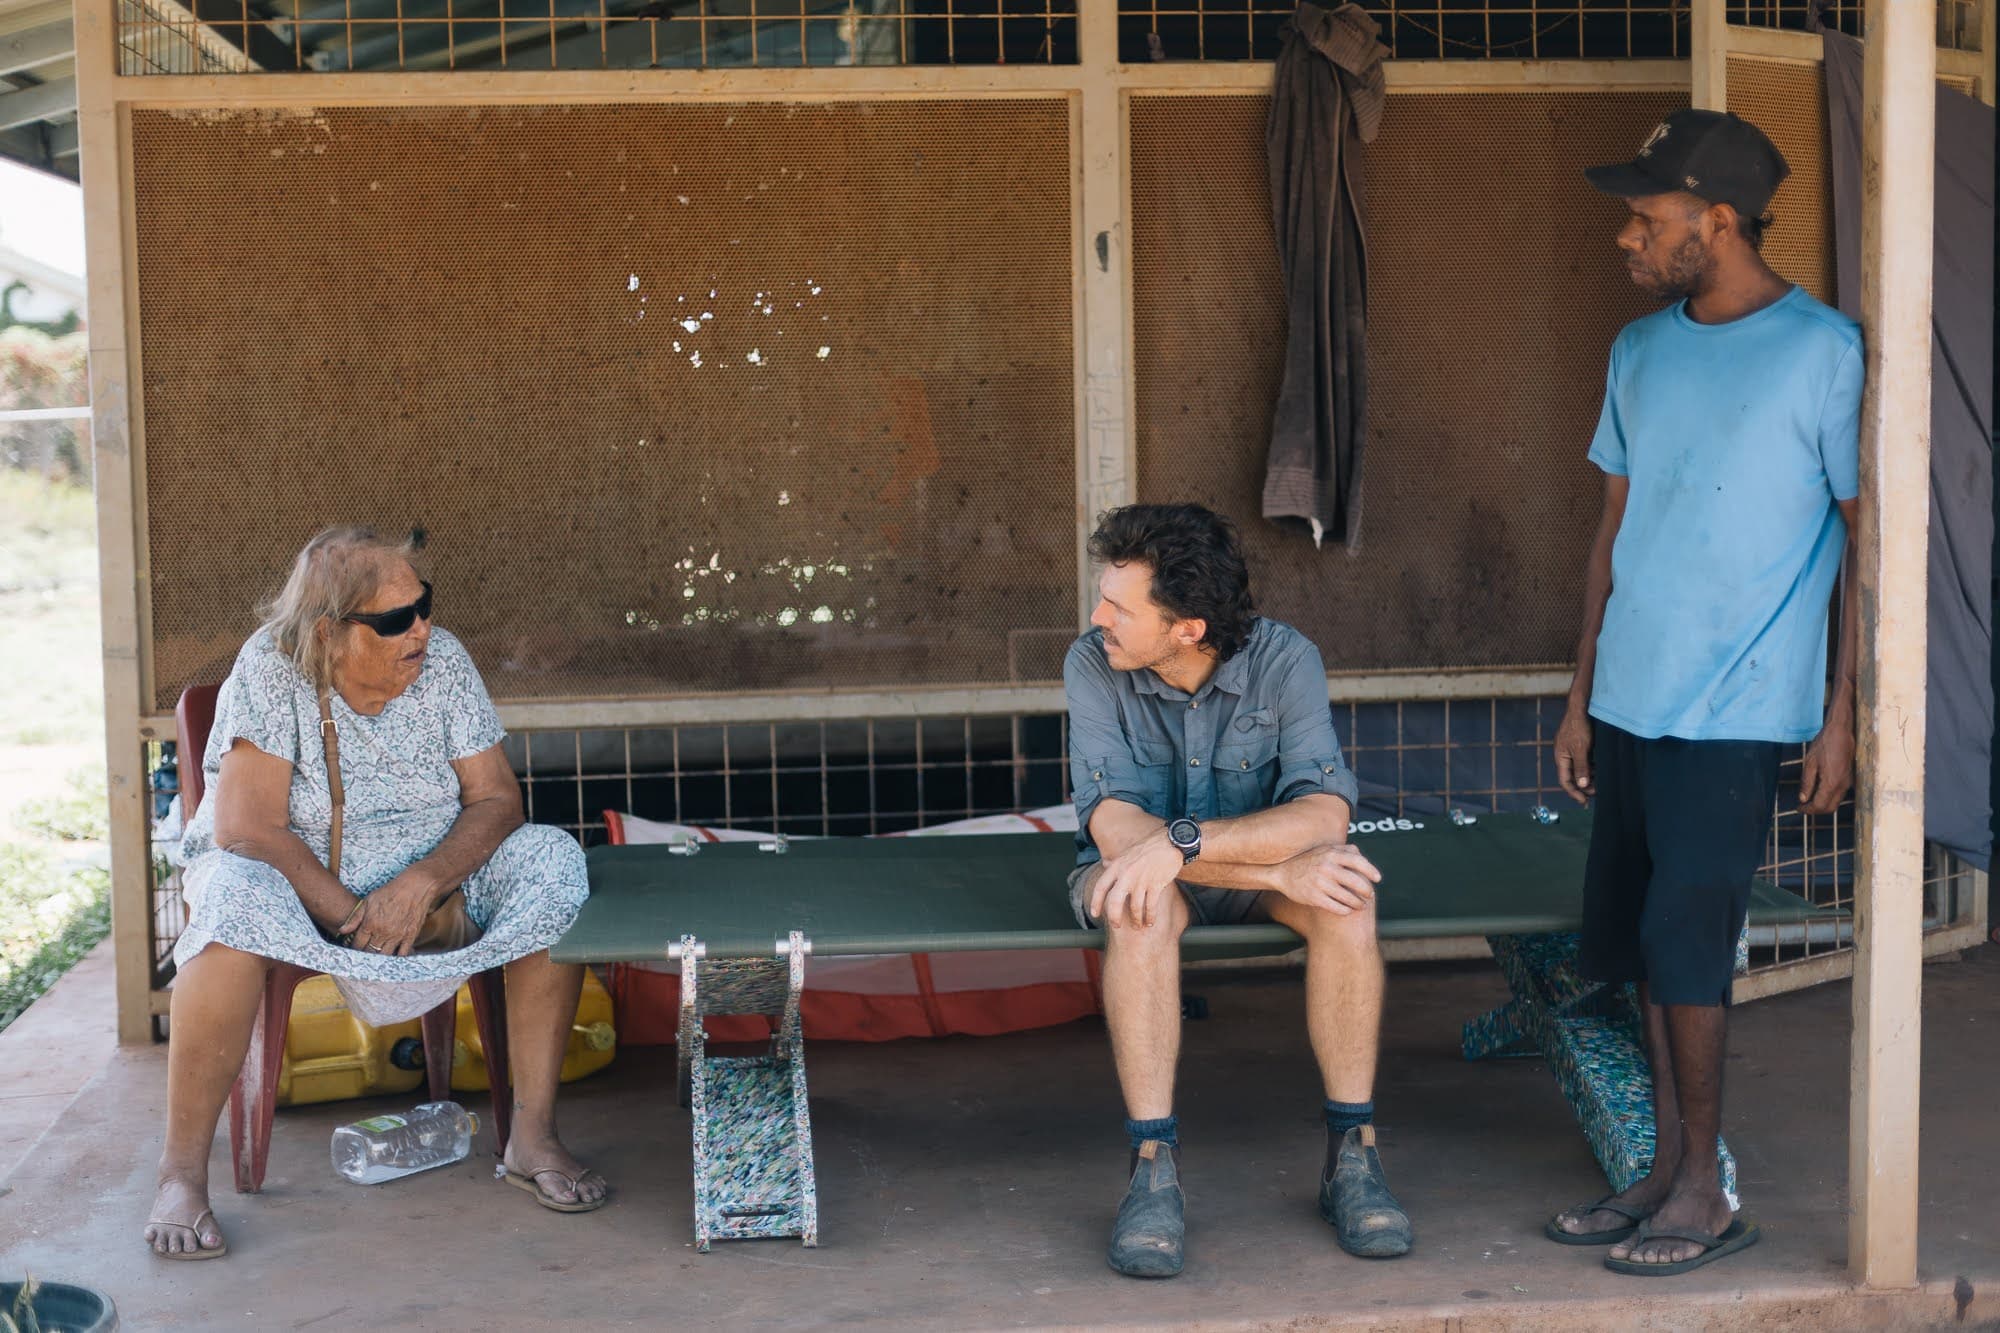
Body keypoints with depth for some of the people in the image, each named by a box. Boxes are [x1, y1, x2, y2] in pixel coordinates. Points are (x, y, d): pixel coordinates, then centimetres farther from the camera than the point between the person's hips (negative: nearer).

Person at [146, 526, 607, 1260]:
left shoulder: (442, 660, -8)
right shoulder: (271, 670, -19)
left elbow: (495, 798, -9)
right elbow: (248, 829, -24)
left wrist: (424, 883, -25)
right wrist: (351, 916, -27)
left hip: (430, 872, 4)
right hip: (292, 875, -3)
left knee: (553, 864, -20)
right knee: (235, 899, -37)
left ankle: (533, 1136, -17)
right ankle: (182, 1171, -27)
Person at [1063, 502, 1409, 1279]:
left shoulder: (1283, 660, -19)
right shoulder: (1093, 666, -18)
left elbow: (1325, 812, -31)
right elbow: (1114, 825, -27)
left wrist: (1180, 841, -44)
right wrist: (1276, 870, -35)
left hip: (1260, 871, 1)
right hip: (1144, 873, 0)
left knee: (1344, 887, -32)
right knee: (1140, 905, -36)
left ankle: (1351, 1155, -20)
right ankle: (1153, 1169, -30)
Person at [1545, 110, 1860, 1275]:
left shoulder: (1825, 353, -8)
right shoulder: (1642, 351, 11)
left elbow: (1868, 541, -6)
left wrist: (1842, 714, -9)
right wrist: (1582, 697, 13)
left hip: (1734, 712, -6)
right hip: (1631, 701, 6)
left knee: (1684, 947, -6)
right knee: (1648, 950, 10)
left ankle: (1708, 1196, 8)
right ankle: (1668, 1178, 21)